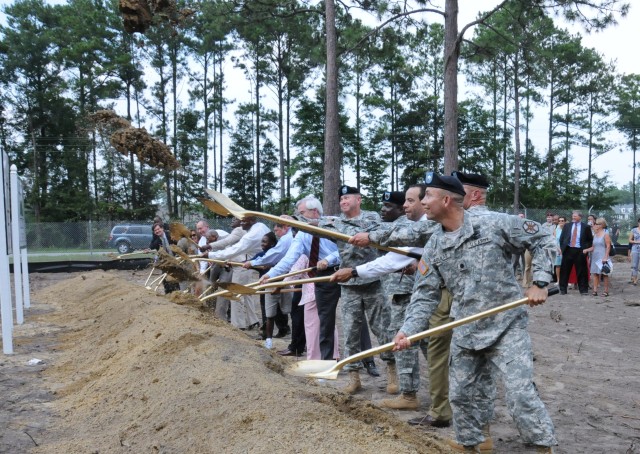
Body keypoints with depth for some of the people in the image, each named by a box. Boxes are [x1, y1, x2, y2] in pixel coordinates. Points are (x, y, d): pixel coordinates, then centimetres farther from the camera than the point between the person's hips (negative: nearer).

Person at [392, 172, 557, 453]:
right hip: (465, 332, 5)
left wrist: (539, 283, -10)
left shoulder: (494, 225, -12)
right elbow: (425, 294, 0)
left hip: (506, 326, -5)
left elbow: (542, 241, -2)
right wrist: (408, 330, -14)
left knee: (520, 394, -9)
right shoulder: (433, 248, 2)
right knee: (460, 394, 14)